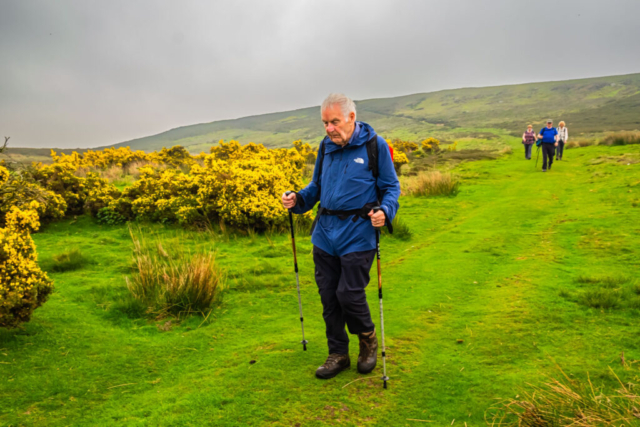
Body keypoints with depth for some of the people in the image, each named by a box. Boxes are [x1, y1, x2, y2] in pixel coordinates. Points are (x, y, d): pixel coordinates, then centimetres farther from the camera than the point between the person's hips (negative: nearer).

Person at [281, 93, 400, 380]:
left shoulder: (375, 145, -4)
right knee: (328, 295, 8)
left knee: (349, 294, -6)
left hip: (358, 234, -5)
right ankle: (338, 354, 26)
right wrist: (297, 199, 0)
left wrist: (385, 211, -20)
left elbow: (391, 187, 0)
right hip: (325, 232, 5)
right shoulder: (326, 146, 10)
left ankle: (368, 340, 26)